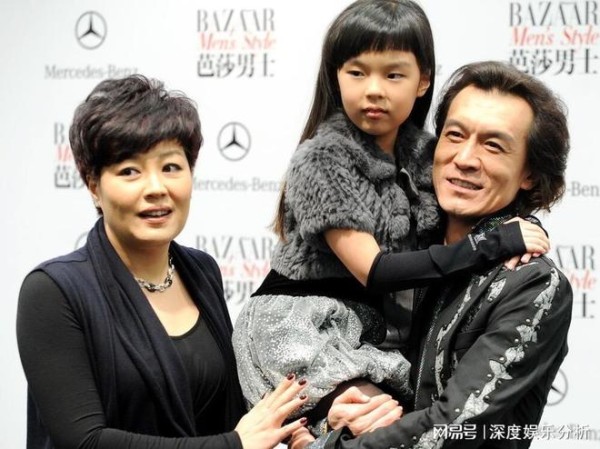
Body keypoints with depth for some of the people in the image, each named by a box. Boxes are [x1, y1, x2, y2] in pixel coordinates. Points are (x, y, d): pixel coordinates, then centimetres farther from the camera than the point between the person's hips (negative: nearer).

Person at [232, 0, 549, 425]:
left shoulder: (423, 154, 3)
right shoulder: (323, 157, -14)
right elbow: (373, 271, -21)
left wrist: (514, 240, -15)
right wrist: (494, 246, -23)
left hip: (372, 332, 6)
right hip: (301, 329, -6)